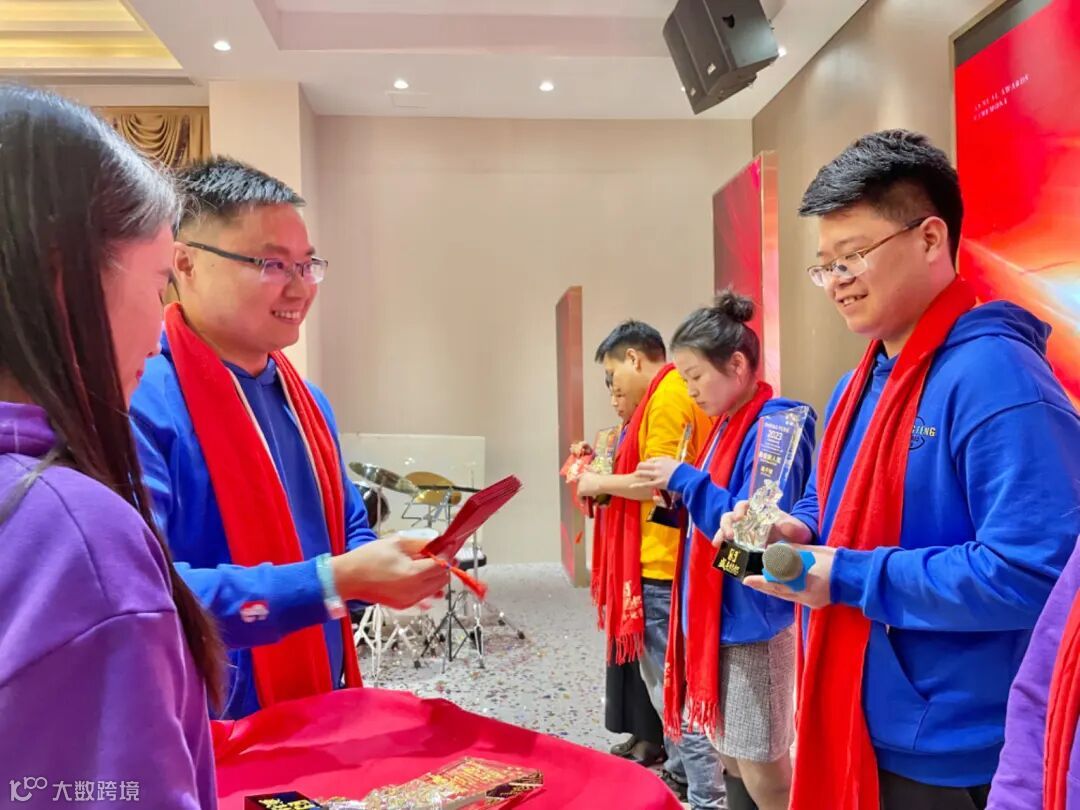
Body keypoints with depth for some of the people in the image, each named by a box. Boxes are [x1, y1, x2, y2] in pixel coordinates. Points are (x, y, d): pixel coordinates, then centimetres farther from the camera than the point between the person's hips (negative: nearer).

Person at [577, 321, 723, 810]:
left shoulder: (667, 395, -14)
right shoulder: (679, 393, 16)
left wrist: (600, 484, -7)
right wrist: (609, 480, 11)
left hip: (664, 564, -10)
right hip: (669, 559, 10)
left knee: (673, 685, -1)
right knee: (666, 676, 19)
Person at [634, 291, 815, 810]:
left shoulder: (776, 426, -18)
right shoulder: (728, 426, 11)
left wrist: (685, 479, -20)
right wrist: (679, 496, -2)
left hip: (754, 620, -9)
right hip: (717, 615, 9)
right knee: (730, 757, 20)